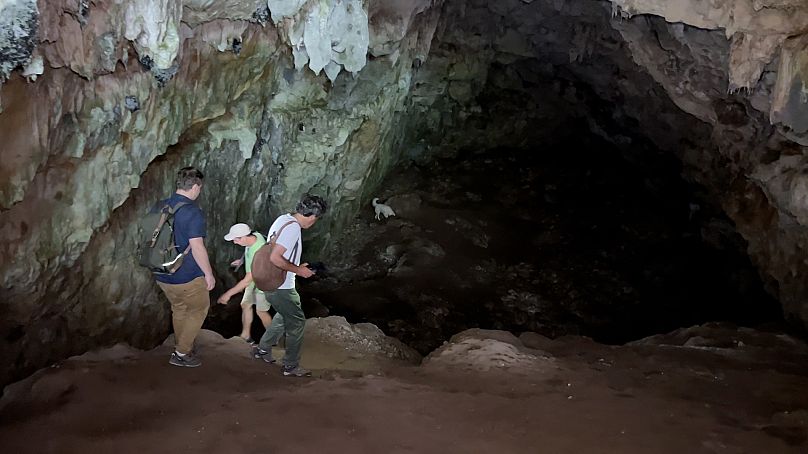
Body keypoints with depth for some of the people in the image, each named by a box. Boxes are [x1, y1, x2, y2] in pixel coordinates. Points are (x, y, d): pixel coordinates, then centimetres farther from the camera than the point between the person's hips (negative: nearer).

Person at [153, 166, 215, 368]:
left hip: (162, 275, 7)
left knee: (178, 309, 25)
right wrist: (209, 274, -13)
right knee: (199, 309, 14)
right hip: (187, 276, -7)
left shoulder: (160, 207, 2)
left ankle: (182, 347, 37)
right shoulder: (193, 212, -21)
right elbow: (197, 247, -24)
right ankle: (181, 353, 14)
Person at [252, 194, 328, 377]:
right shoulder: (293, 228, -24)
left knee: (284, 316, 27)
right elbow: (275, 258, -30)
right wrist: (298, 270, -19)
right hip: (281, 288, -9)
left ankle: (263, 349, 36)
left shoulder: (283, 219, 4)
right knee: (297, 322, 3)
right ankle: (291, 366, 12)